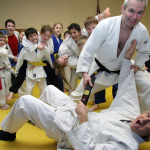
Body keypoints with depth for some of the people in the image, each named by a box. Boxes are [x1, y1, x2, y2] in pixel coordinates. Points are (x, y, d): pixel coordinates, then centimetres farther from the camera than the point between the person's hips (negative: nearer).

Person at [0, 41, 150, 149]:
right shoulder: (133, 111, -8)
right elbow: (125, 85, 3)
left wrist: (83, 117, -33)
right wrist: (128, 58, 0)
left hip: (67, 128, -8)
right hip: (76, 112, 8)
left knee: (24, 101, -11)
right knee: (49, 89, 22)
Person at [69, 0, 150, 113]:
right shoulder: (105, 25, -31)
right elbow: (88, 50, -26)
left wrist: (138, 64, -12)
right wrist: (85, 73, -31)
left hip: (124, 68, 3)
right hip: (99, 69, -2)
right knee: (81, 93, 7)